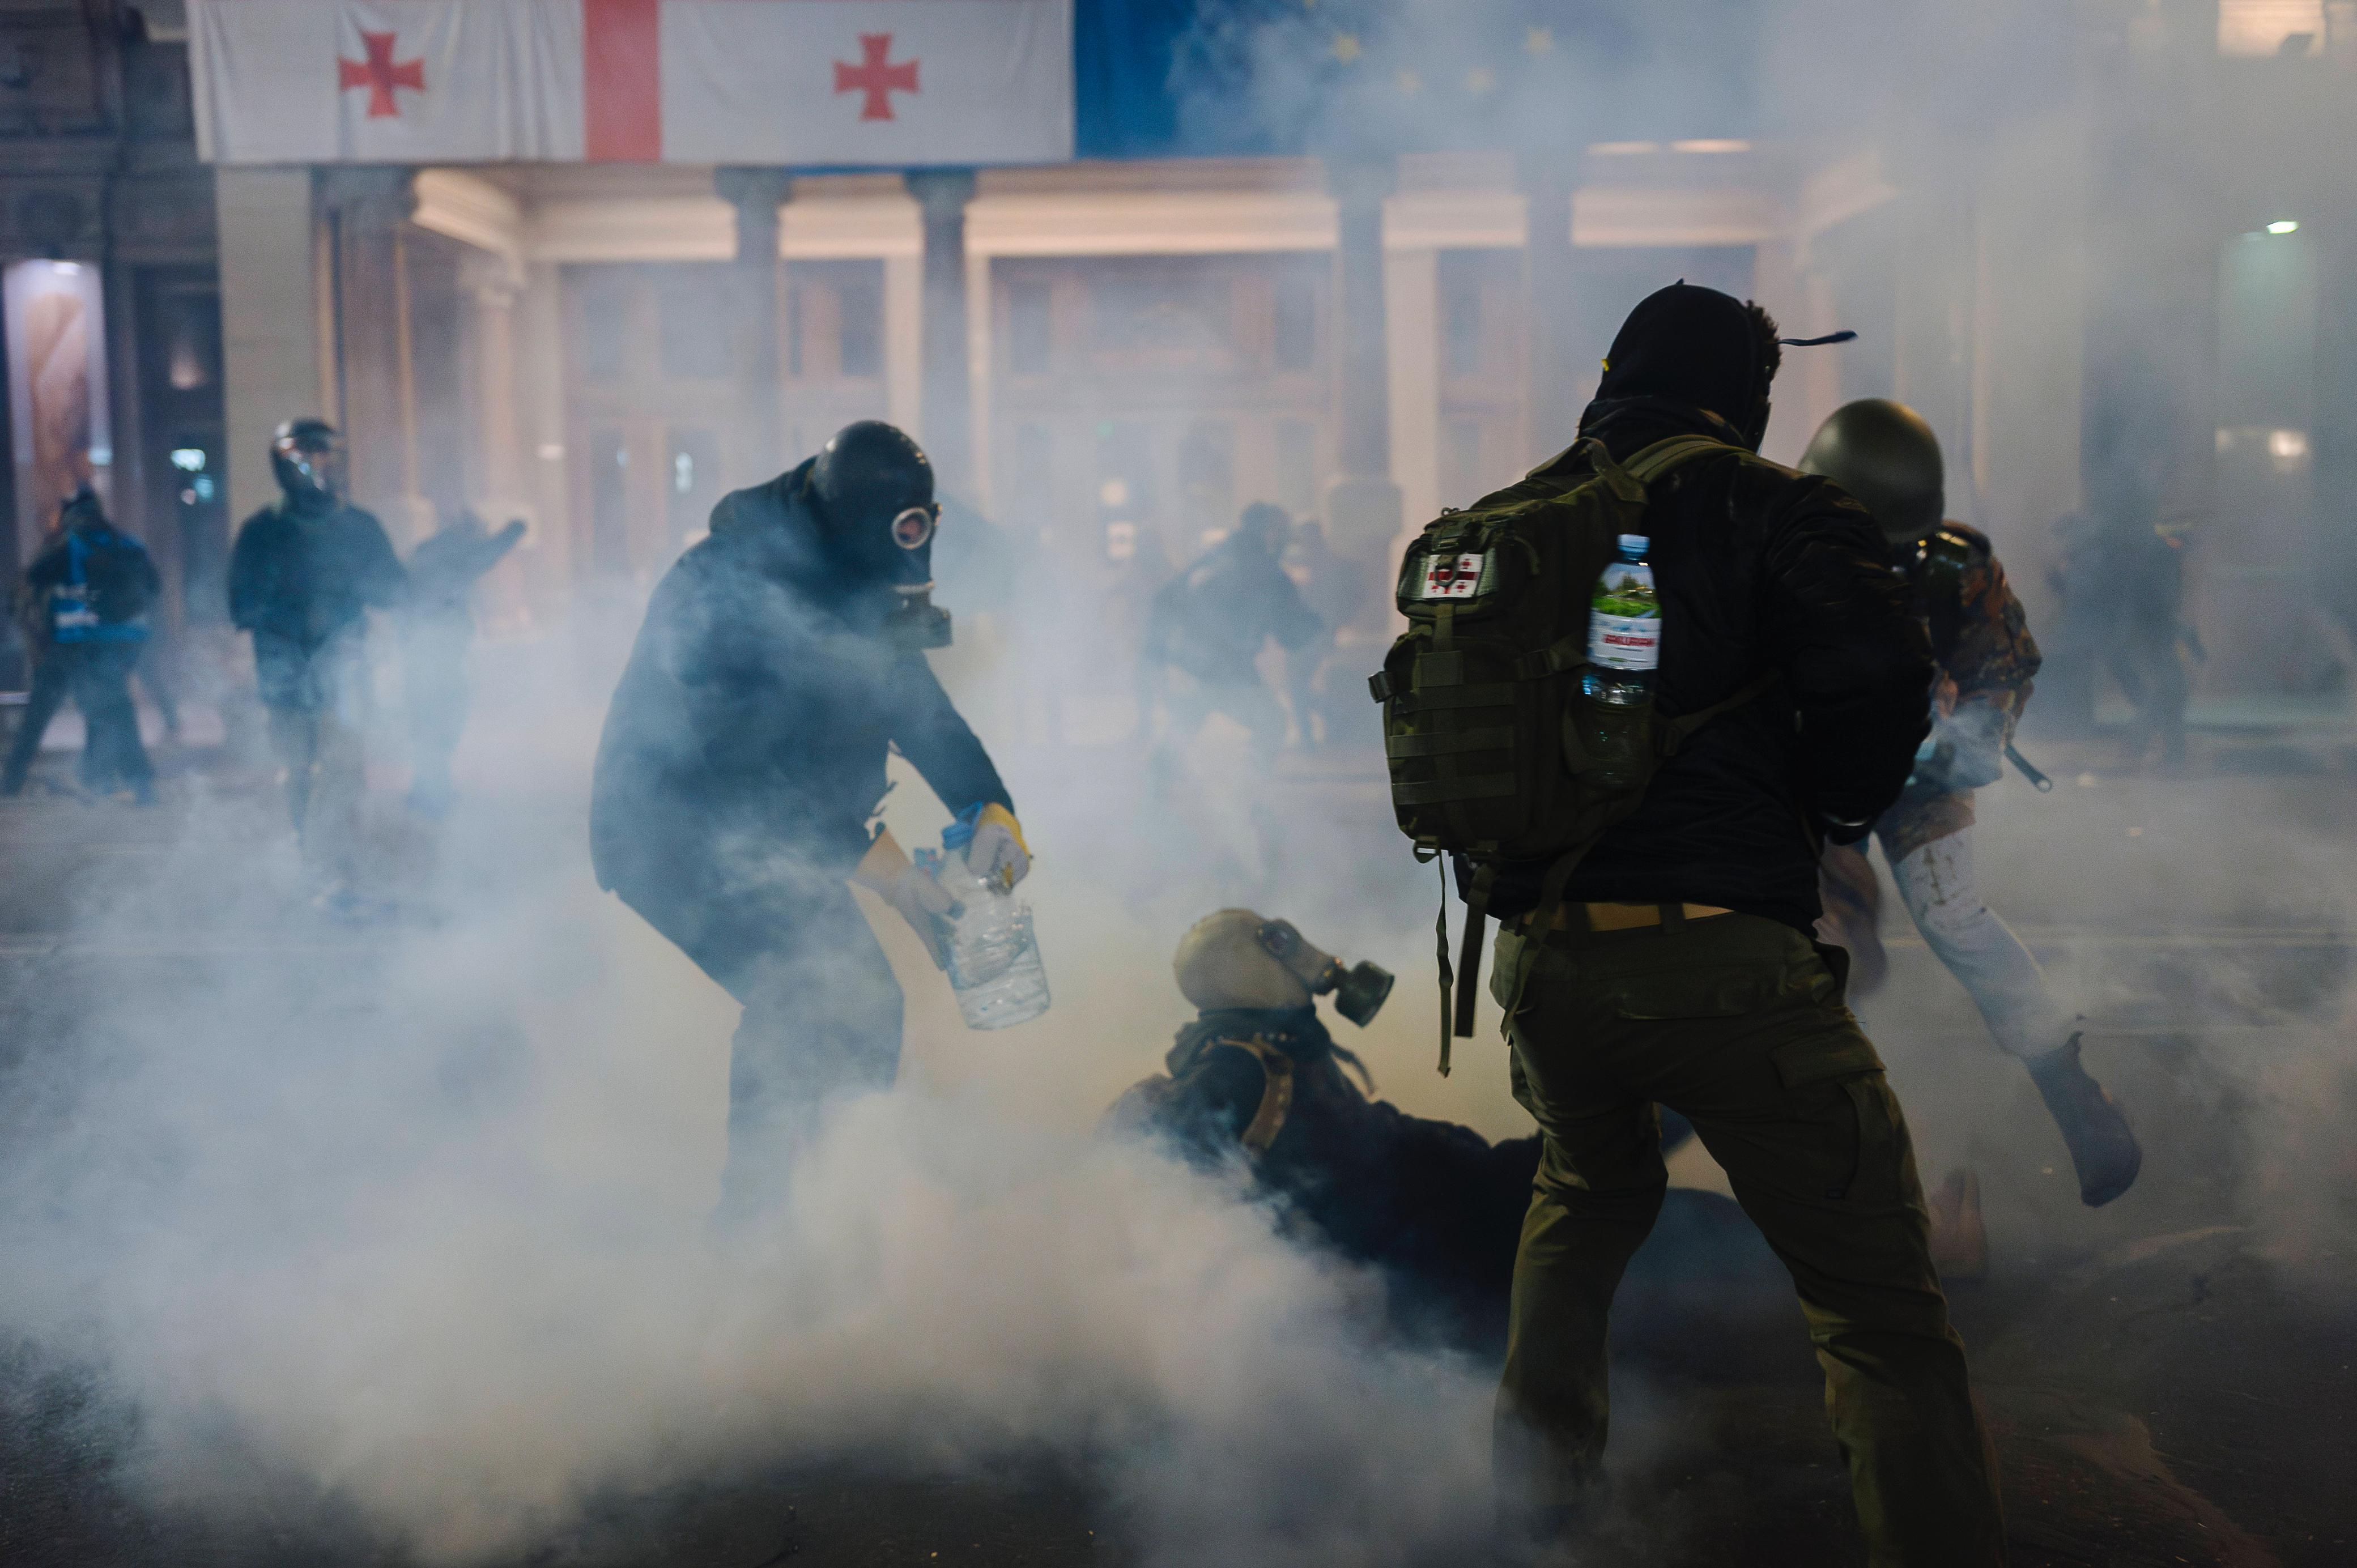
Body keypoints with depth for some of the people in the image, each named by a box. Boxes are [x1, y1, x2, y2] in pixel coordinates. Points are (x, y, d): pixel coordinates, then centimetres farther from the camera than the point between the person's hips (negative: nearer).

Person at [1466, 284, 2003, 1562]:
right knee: (1882, 1309, 2)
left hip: (1540, 962, 6)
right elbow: (1878, 678, -15)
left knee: (1587, 1193, 34)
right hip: (1720, 961, -6)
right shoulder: (1765, 507, -1)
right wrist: (1832, 807, 3)